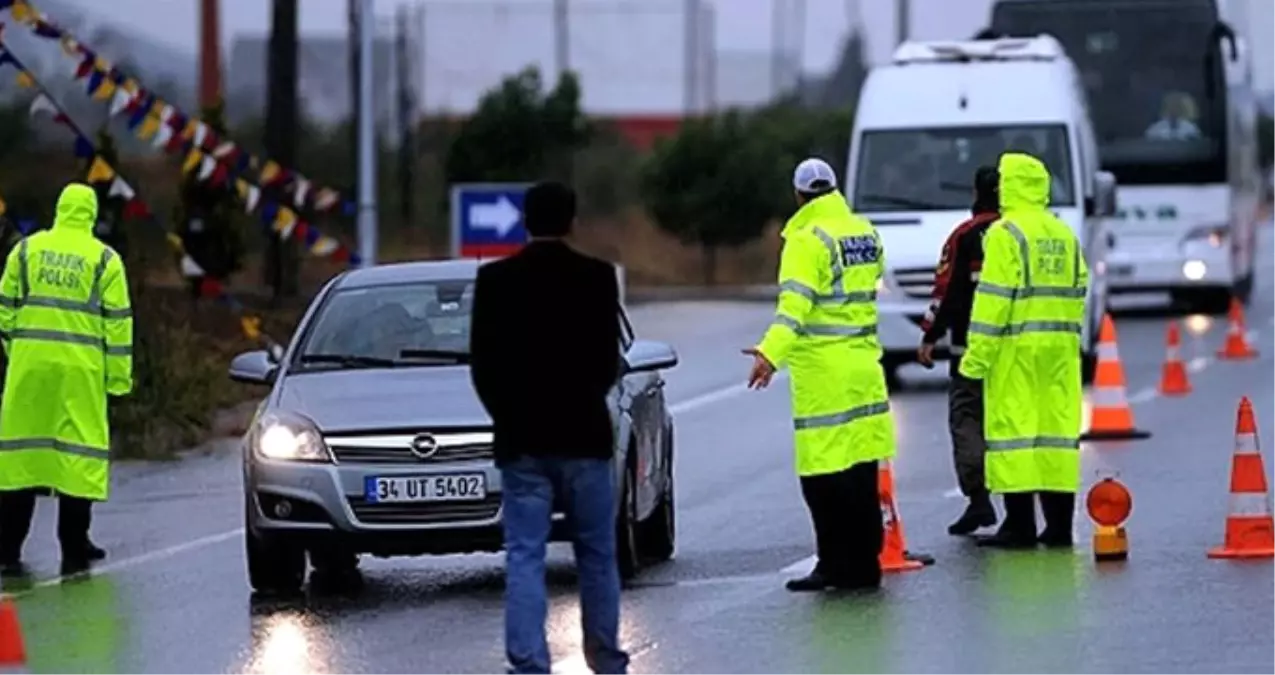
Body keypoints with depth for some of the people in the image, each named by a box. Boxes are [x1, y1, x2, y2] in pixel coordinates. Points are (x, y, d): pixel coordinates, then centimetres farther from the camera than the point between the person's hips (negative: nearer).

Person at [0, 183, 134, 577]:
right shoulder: (104, 260, 0)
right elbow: (117, 322, -1)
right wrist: (119, 376, 3)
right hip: (79, 369, -2)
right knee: (77, 452, 2)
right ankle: (74, 552, 1)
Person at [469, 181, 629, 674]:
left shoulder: (495, 280, -2)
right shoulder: (597, 278, -6)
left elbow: (483, 364, 0)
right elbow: (608, 361, -3)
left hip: (521, 440, 0)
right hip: (583, 435, 0)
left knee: (524, 557, -1)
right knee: (596, 555, 12)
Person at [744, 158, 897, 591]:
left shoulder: (807, 240, -12)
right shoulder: (865, 234, 11)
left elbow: (795, 303, -25)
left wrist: (772, 352, -35)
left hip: (823, 372, -8)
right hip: (864, 367, 8)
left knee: (824, 474, -5)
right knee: (861, 472, 11)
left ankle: (836, 564, -6)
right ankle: (864, 563, 15)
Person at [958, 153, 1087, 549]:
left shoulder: (1005, 234, -9)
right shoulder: (1064, 236, 14)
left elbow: (994, 298, -13)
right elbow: (1077, 293, 15)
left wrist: (978, 354, -13)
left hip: (1016, 348, -7)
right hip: (1059, 349, 7)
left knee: (1014, 429, -5)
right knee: (1057, 425, 8)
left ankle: (1020, 524, -7)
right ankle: (1059, 523, 9)